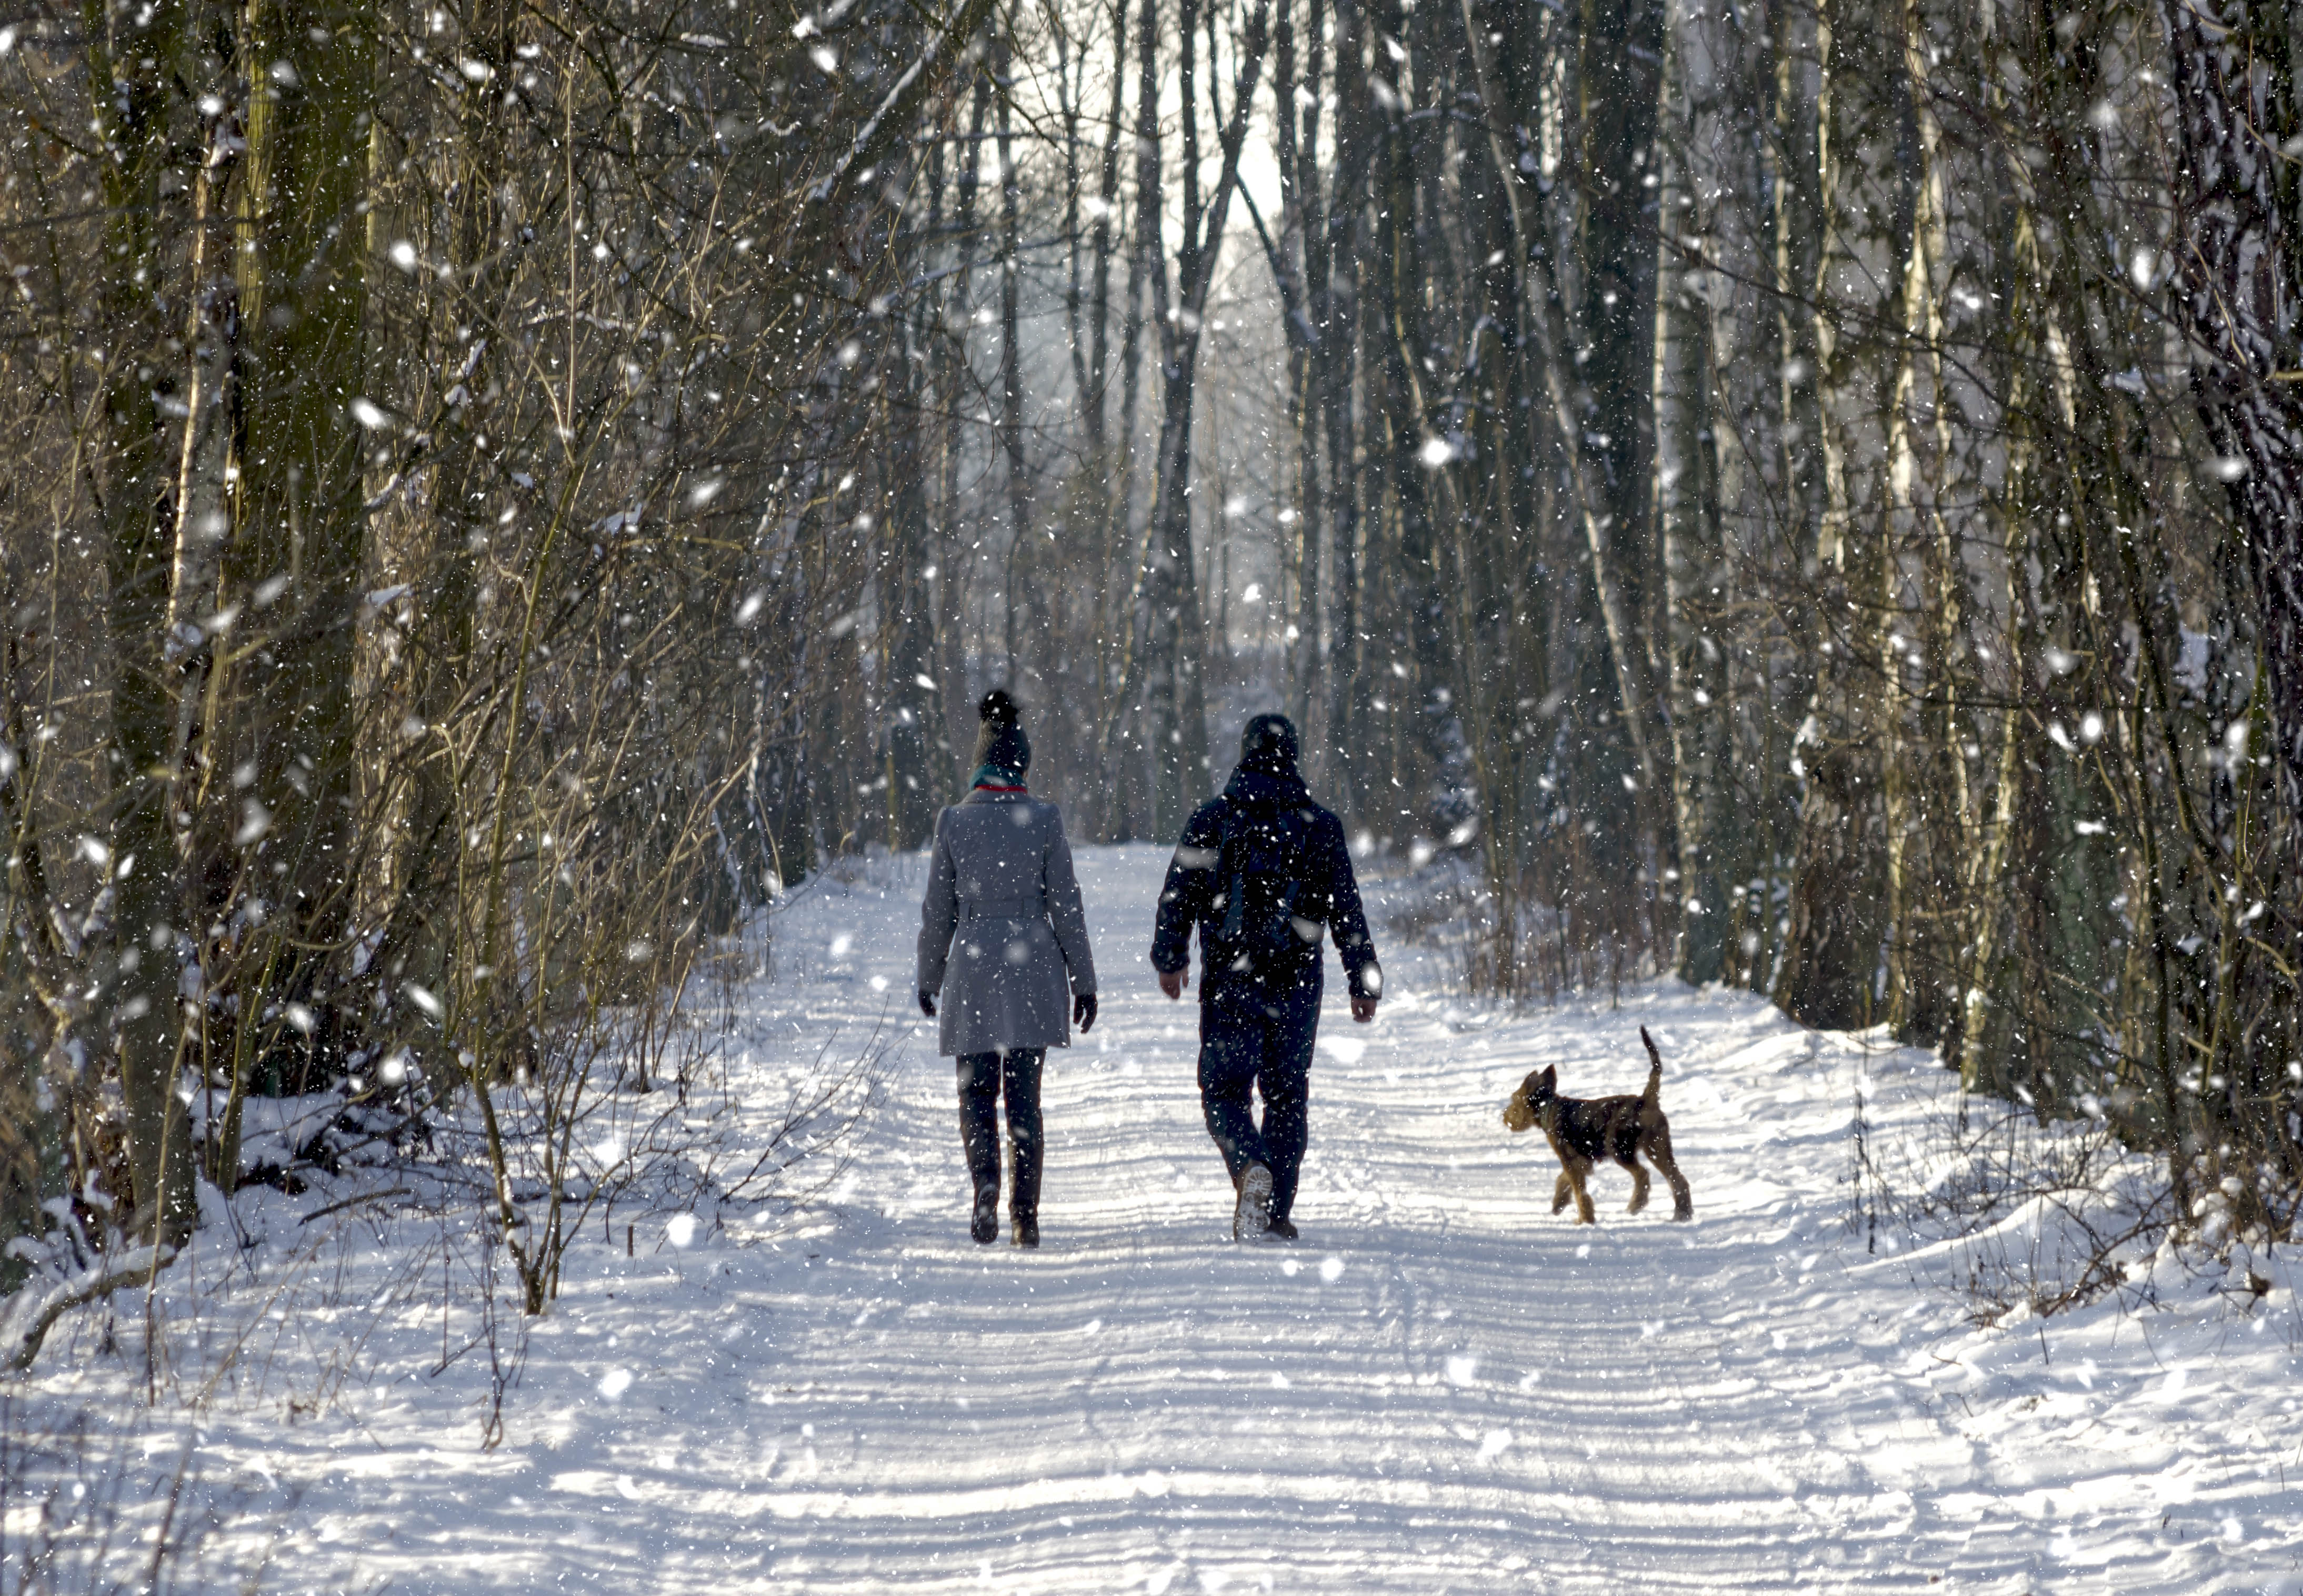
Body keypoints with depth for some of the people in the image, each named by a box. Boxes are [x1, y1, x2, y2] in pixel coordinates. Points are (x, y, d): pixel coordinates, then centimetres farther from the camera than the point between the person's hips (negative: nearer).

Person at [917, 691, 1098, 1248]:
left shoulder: (954, 821, -3)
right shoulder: (1044, 819, -4)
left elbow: (938, 909, 3)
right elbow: (1065, 904, -1)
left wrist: (928, 977, 15)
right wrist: (1083, 978, 6)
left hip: (973, 970, 0)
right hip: (1034, 969, 0)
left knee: (977, 1093, 7)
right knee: (1024, 1096, 8)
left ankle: (986, 1189, -18)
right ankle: (1026, 1216, 4)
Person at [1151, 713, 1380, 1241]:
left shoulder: (1213, 819, -1)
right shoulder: (1320, 826, 2)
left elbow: (1178, 896, 1)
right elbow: (1347, 911, 2)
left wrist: (1170, 961, 14)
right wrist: (1365, 984, 7)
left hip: (1230, 980, -1)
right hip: (1296, 982, 1)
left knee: (1224, 1091, 4)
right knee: (1287, 1094, 12)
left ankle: (1252, 1167, -26)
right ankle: (1277, 1212, 11)